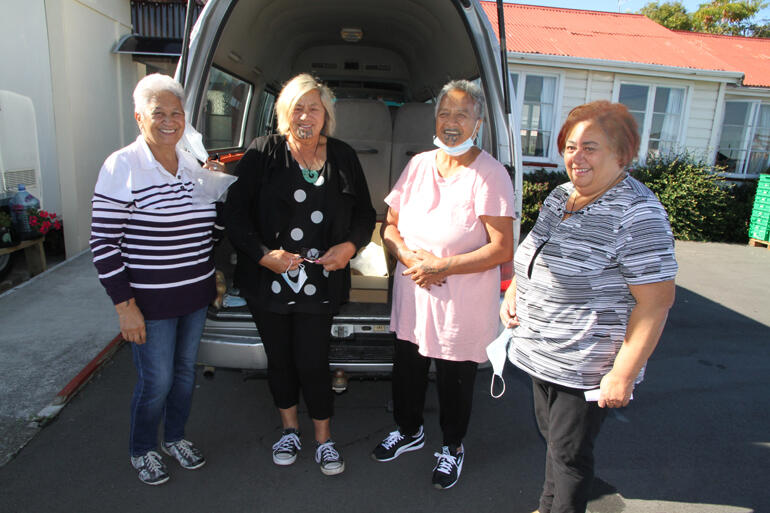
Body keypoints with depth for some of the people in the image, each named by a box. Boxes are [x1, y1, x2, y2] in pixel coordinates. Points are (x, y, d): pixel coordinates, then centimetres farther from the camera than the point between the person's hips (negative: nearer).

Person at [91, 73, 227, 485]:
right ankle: (142, 450, 33)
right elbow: (102, 243, -14)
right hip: (150, 303, -6)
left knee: (185, 370, 19)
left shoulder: (193, 164, 7)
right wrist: (125, 305, -16)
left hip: (195, 295, 6)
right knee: (157, 381, 5)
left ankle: (175, 437, 42)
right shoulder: (122, 166, -13)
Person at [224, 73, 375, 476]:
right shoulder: (262, 154, -3)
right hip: (269, 280, 1)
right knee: (279, 358, 15)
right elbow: (235, 213, -3)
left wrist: (350, 246, -9)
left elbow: (365, 214, 10)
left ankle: (323, 438, 27)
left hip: (320, 282, 0)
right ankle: (289, 428, 40)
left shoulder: (343, 158, 3)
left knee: (313, 362, 3)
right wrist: (263, 254, -15)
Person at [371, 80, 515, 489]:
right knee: (406, 367, 20)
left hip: (462, 303, -5)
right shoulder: (418, 165, 4)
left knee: (455, 380, 12)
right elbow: (389, 225, 7)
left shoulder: (489, 175, -13)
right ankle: (409, 430, 48)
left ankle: (452, 446, 40)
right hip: (411, 292, 5)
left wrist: (441, 266, -21)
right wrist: (408, 255, -13)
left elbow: (502, 249, -17)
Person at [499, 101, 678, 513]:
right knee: (551, 437, 25)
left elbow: (656, 300, -21)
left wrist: (623, 373, -21)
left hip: (584, 368, -8)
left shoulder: (637, 214, -20)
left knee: (570, 454, 10)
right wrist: (513, 292, 3)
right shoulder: (560, 195, 5)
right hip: (541, 354, 8)